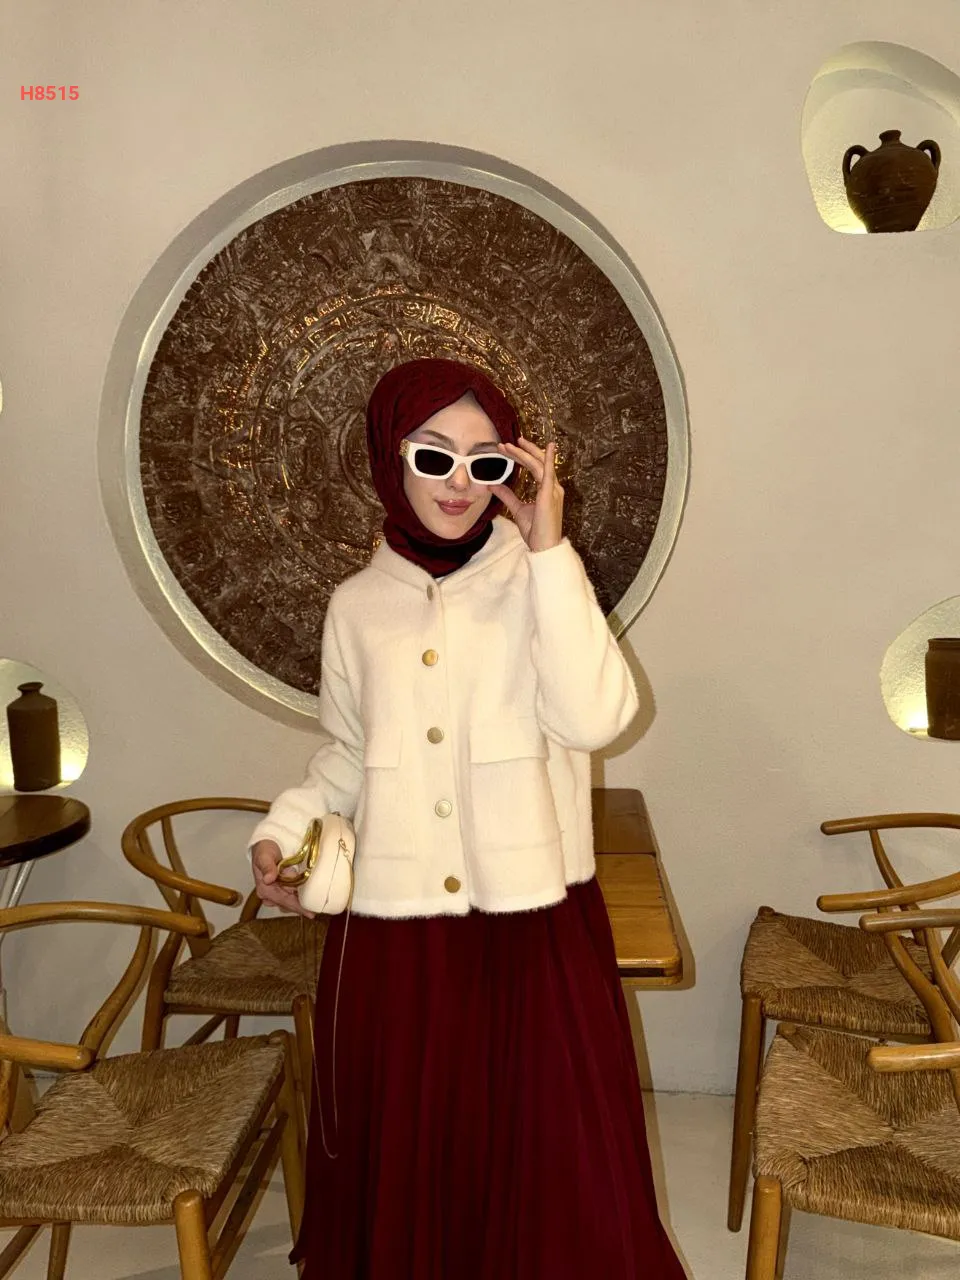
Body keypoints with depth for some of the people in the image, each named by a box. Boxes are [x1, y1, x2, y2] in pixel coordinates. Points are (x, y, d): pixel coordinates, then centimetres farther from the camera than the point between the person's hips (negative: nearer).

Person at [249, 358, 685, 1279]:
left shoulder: (539, 579, -1)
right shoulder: (357, 605, 6)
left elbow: (594, 719, -16)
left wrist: (549, 551, -16)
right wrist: (283, 829, 1)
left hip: (535, 928, -2)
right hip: (392, 933, 2)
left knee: (557, 1170, 5)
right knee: (402, 1166, 13)